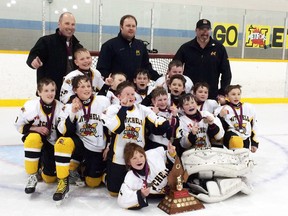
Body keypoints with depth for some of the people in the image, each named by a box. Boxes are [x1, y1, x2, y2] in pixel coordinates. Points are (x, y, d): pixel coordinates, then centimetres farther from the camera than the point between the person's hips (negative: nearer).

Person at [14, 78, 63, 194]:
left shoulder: (60, 107, -14)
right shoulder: (30, 105, -17)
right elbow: (19, 126, -7)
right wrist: (36, 128, -22)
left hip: (52, 143, 1)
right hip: (34, 139, -1)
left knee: (50, 177, -5)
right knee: (33, 138, -39)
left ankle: (43, 163, 33)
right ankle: (32, 176, -22)